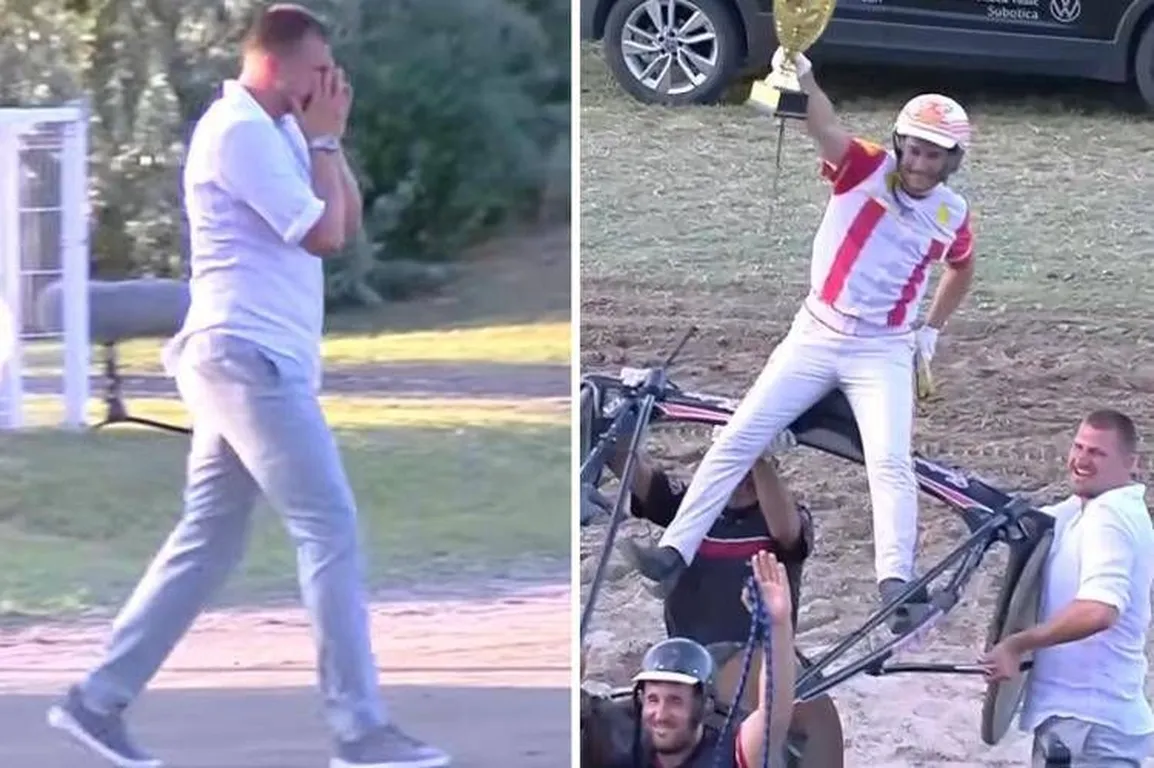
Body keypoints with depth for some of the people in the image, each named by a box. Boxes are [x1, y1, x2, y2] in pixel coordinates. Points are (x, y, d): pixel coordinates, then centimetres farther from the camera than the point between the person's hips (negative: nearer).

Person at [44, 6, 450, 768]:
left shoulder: (274, 132, 18)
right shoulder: (241, 131, -14)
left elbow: (350, 220, 18)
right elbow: (323, 234, -16)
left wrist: (328, 138, 8)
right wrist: (322, 138, -6)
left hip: (251, 361, 11)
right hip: (251, 358, -11)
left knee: (208, 541, 10)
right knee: (331, 529, -11)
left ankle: (99, 699, 12)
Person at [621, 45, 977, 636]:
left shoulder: (953, 214, 0)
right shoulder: (866, 169, -9)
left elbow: (961, 268, 24)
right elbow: (824, 128, -31)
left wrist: (932, 329, 17)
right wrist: (802, 82, -51)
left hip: (884, 351, 0)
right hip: (815, 336, 0)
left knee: (890, 463, -19)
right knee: (738, 439, -6)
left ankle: (896, 583, -27)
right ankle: (675, 550, -3)